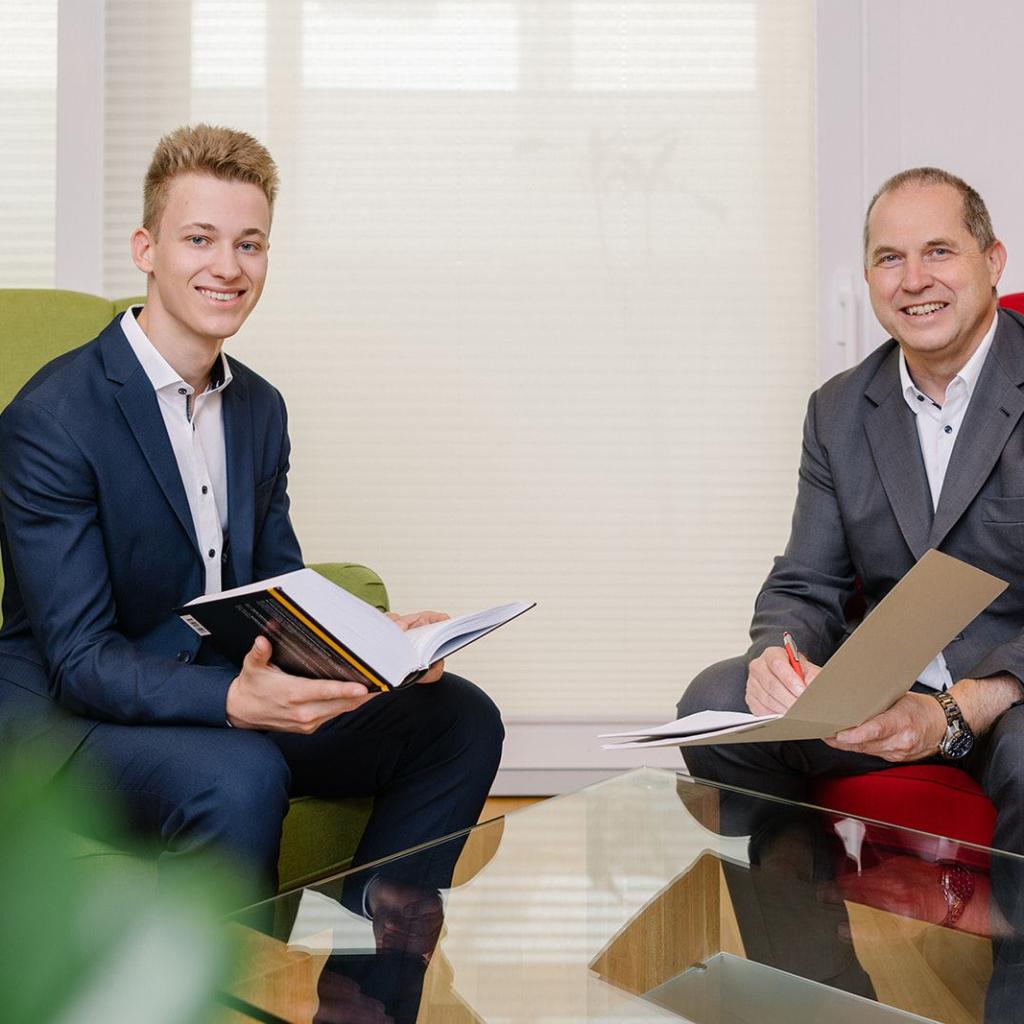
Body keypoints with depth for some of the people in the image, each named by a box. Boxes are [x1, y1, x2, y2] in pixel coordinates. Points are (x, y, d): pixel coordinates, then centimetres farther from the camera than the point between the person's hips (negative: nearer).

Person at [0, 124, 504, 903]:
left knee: (460, 719, -7)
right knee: (240, 776, -37)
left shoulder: (261, 407, 7)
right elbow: (79, 659, -20)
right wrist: (234, 699, -36)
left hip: (221, 687, 7)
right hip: (68, 718, -7)